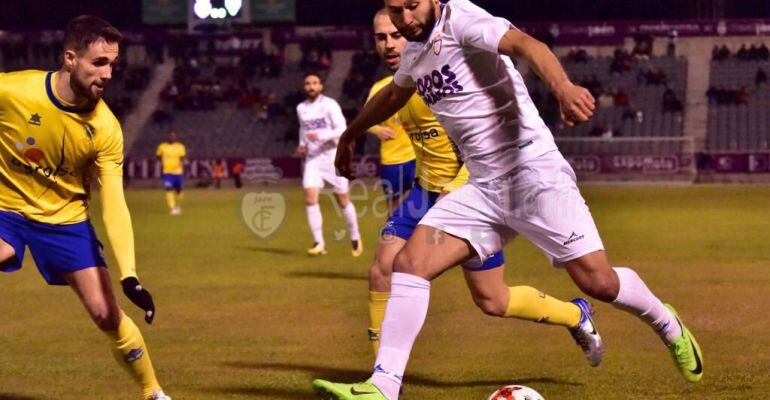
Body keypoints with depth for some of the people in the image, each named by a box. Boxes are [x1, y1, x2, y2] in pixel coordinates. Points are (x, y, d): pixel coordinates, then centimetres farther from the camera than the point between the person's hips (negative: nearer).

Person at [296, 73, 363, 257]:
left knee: (343, 200, 4)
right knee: (310, 198, -12)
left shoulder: (330, 105, -9)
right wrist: (302, 145, 9)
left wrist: (321, 136, -28)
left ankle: (355, 238, 23)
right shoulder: (301, 108, 9)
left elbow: (342, 130, -16)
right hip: (312, 158, 4)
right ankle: (319, 243, -8)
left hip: (333, 156, -4)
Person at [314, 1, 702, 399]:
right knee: (409, 263, -10)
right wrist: (349, 135, 49)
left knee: (598, 281, -9)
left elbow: (525, 43, -30)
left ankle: (666, 324, 22)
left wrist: (563, 88, -50)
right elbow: (394, 94, 36)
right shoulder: (415, 50, 12)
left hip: (533, 175, -7)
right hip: (483, 187, 7)